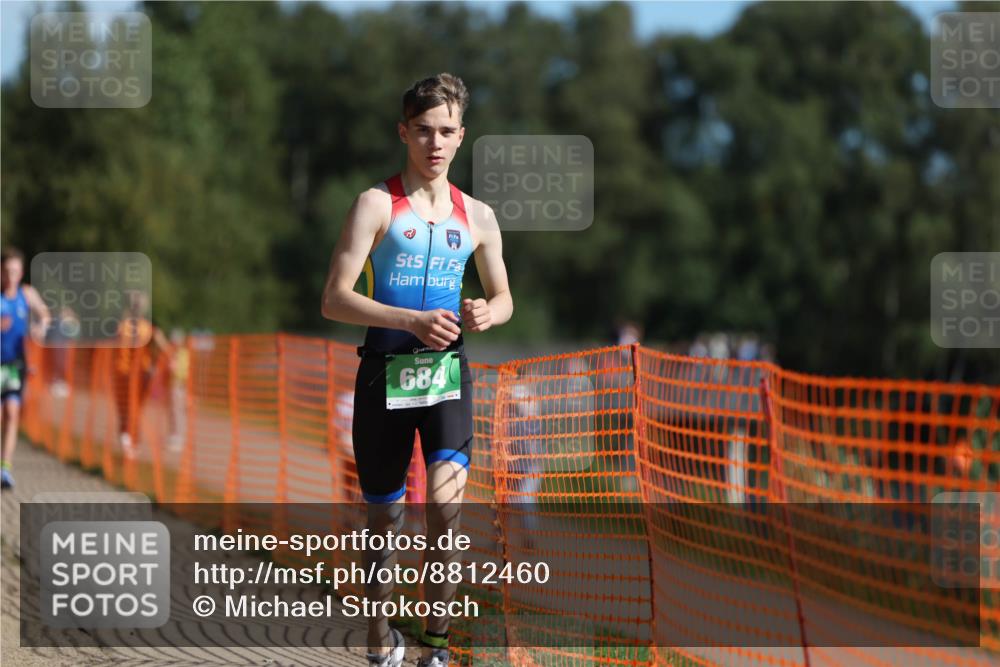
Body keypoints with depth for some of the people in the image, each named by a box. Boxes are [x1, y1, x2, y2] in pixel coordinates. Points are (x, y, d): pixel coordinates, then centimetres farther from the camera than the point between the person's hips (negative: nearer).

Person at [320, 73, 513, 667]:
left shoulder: (478, 216, 8)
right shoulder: (378, 205, -4)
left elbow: (503, 297, 20)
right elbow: (334, 299, -10)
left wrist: (488, 313, -5)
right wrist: (412, 320, -22)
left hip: (447, 371, 2)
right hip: (385, 370, -2)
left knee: (447, 496, -20)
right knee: (386, 514, 8)